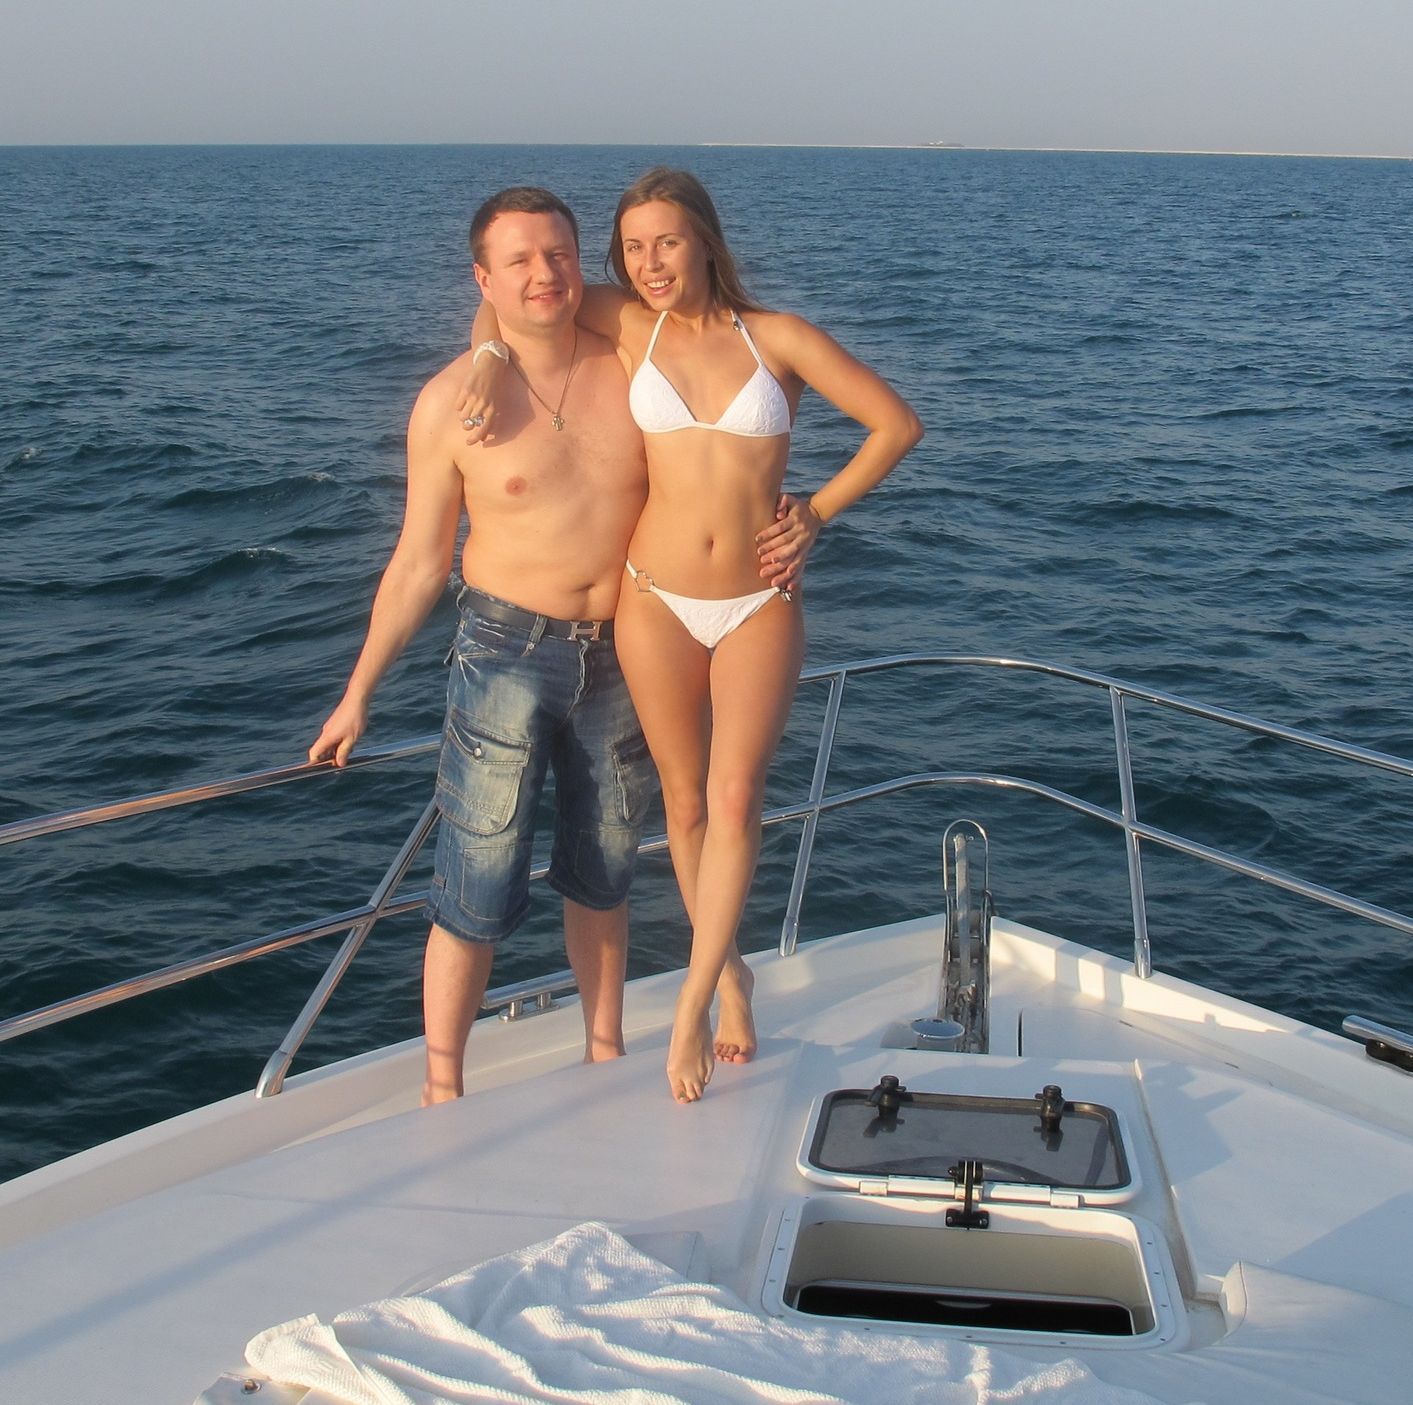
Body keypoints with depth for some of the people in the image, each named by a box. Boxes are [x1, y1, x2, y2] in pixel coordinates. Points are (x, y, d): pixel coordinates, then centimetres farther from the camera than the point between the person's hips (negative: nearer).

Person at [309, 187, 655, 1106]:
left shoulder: (633, 373, -2)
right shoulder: (453, 404, -9)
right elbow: (419, 563, -3)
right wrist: (359, 695, 0)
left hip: (621, 658, 3)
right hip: (509, 654, -3)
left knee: (603, 876, 18)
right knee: (479, 891, -1)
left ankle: (606, 1049, 37)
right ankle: (442, 1086, 16)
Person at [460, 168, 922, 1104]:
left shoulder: (778, 337, -1)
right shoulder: (629, 326, 3)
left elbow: (897, 423, 3)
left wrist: (817, 513, -1)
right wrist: (492, 361, -5)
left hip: (760, 605, -1)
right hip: (657, 602, 1)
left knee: (736, 800, -12)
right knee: (686, 802, 9)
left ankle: (691, 1005, -1)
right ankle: (729, 971, 29)